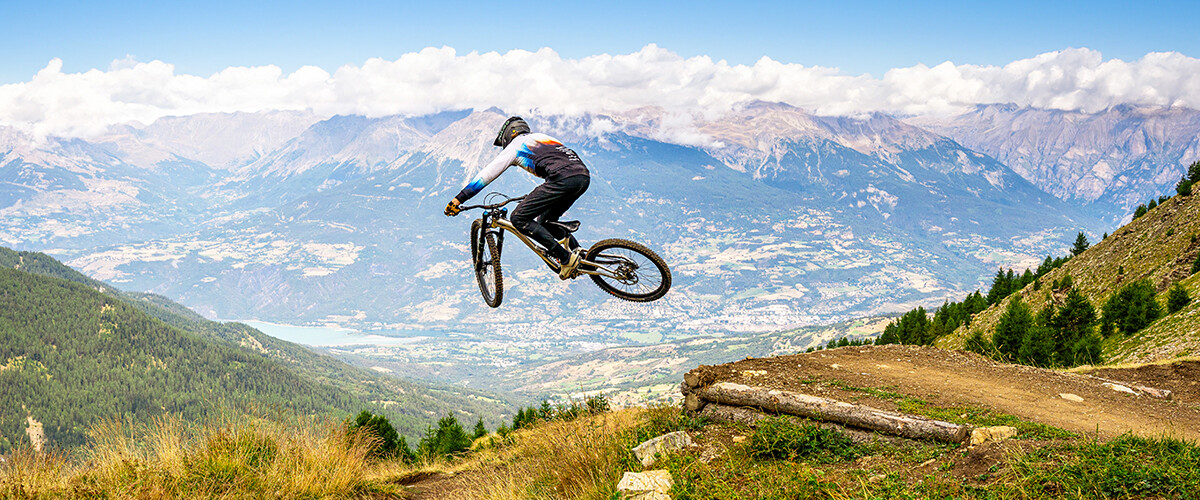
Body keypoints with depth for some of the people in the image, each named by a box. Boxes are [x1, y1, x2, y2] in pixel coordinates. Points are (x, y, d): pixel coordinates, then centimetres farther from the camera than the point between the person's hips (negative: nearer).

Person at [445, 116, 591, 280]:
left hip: (564, 178, -8)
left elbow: (486, 175, 11)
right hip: (585, 176, 8)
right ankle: (579, 252, 13)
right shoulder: (542, 137, 36)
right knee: (545, 221, 25)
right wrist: (535, 196, 66)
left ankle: (566, 258, -8)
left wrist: (458, 199, 13)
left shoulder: (515, 146, 15)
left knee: (518, 219, -2)